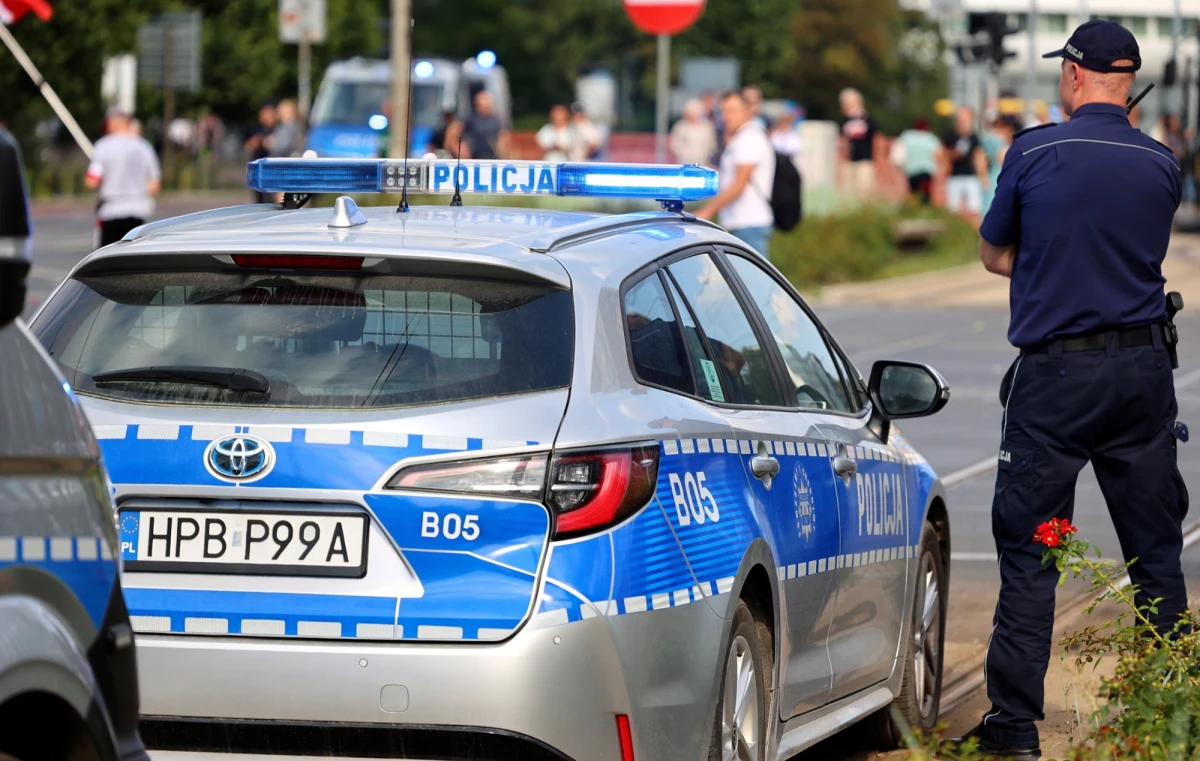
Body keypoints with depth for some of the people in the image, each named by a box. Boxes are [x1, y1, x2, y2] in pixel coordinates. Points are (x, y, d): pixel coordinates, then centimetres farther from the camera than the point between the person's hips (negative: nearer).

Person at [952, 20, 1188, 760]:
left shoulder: (1034, 153, -7)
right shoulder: (1162, 165, 1)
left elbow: (995, 255, 6)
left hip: (1055, 375, -3)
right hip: (1141, 370, 3)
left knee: (1029, 554, 2)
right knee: (1156, 552, 11)